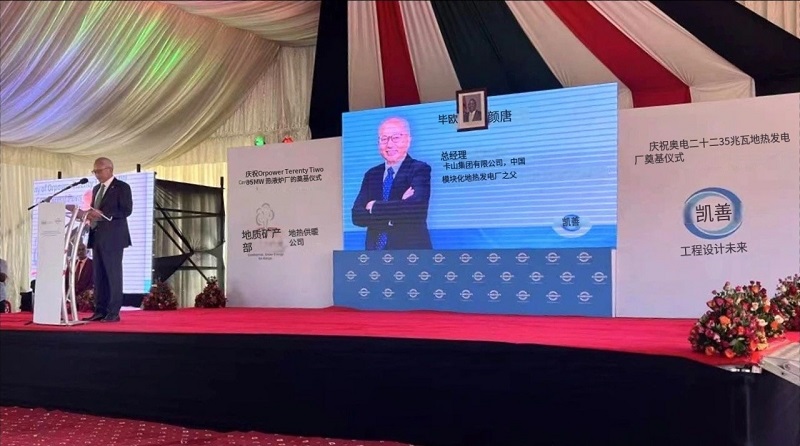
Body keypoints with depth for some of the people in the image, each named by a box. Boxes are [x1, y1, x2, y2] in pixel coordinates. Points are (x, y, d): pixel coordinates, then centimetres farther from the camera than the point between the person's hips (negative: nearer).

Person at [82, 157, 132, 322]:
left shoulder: (122, 187, -4)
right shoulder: (96, 189, 20)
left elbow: (126, 210, -13)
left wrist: (102, 214, -20)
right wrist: (90, 215, 1)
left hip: (112, 238, -8)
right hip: (97, 237, 8)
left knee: (113, 275, -6)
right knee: (99, 276, 6)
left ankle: (113, 313, -4)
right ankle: (100, 311, 10)